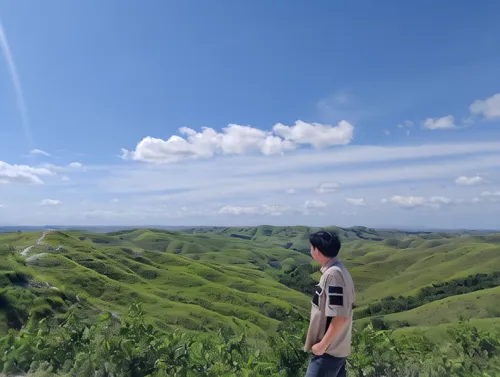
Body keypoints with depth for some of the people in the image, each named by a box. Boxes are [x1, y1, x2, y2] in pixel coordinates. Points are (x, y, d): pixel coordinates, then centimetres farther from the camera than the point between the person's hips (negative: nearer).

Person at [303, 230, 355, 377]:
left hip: (329, 350, -9)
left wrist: (322, 345, -17)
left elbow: (340, 317, -27)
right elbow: (346, 303, 13)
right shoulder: (337, 270, 4)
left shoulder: (332, 274, -25)